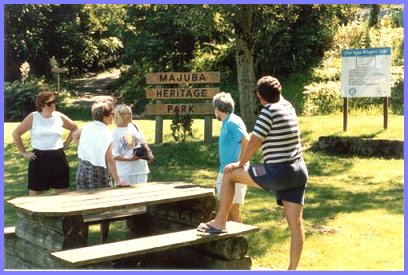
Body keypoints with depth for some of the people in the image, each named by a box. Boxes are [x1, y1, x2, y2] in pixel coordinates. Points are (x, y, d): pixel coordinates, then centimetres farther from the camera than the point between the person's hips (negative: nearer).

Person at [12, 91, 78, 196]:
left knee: (62, 194, 9)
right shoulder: (33, 117, -5)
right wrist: (23, 153, -1)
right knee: (34, 195, 2)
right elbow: (16, 133, -1)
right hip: (39, 159, -2)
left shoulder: (59, 117, 3)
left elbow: (75, 129, 18)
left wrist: (66, 143, 10)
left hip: (58, 158, 3)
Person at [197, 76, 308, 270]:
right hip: (298, 172, 9)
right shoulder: (288, 107, 11)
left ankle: (220, 222, 15)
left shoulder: (268, 111, -10)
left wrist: (240, 164, 6)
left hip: (278, 172, -9)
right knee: (296, 223, 6)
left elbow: (254, 142, -6)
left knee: (229, 174, 8)